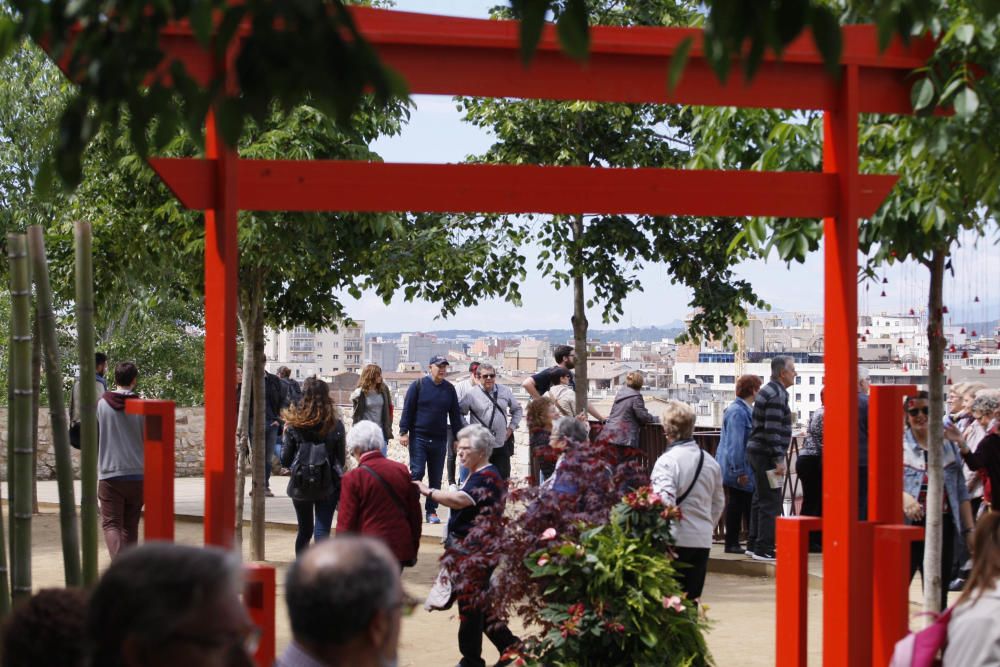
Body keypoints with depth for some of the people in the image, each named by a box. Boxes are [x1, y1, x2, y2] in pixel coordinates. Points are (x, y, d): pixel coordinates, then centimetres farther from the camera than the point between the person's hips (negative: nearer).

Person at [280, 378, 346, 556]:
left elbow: (285, 460, -1)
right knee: (322, 532, -2)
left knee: (304, 531, 19)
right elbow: (341, 460, -2)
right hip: (327, 486, -1)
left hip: (301, 486, 1)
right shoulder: (335, 425, -6)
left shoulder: (294, 424, -6)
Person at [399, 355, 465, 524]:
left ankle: (431, 510, 13)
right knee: (417, 472, -9)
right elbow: (407, 410, -2)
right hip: (419, 438, -4)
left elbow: (455, 415, 13)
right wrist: (403, 432, -8)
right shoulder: (418, 385, -2)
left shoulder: (449, 389, 9)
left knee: (436, 478, 6)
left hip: (440, 440, 4)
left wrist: (458, 437, 10)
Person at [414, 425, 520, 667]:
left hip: (477, 552, -10)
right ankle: (509, 645, 23)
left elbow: (459, 500, -32)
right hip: (465, 550, 10)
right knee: (478, 604, 16)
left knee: (470, 605, -1)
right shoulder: (475, 475, 14)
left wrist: (429, 491, -21)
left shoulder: (487, 478, -18)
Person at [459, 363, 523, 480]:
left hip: (502, 445, 3)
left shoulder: (505, 392, 7)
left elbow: (517, 409, 19)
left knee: (504, 479, 6)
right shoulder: (472, 395, -5)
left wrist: (511, 427, 9)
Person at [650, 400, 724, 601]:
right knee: (692, 599, 11)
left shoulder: (667, 461, -13)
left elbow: (665, 502, -22)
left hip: (676, 540, -6)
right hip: (703, 540, 6)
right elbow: (718, 502, 17)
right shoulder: (710, 462, 8)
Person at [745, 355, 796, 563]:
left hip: (757, 452, 11)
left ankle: (754, 544, 22)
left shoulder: (768, 391, 17)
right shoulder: (777, 395, -16)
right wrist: (779, 460, -21)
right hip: (766, 454, -11)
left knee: (760, 499, 16)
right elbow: (772, 430, -22)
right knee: (770, 502, -8)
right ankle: (763, 549, -8)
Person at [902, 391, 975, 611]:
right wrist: (903, 496, -32)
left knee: (938, 595, 10)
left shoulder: (948, 445, 10)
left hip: (942, 527, 4)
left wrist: (969, 529, 8)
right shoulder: (898, 445, -2)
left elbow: (961, 493, 13)